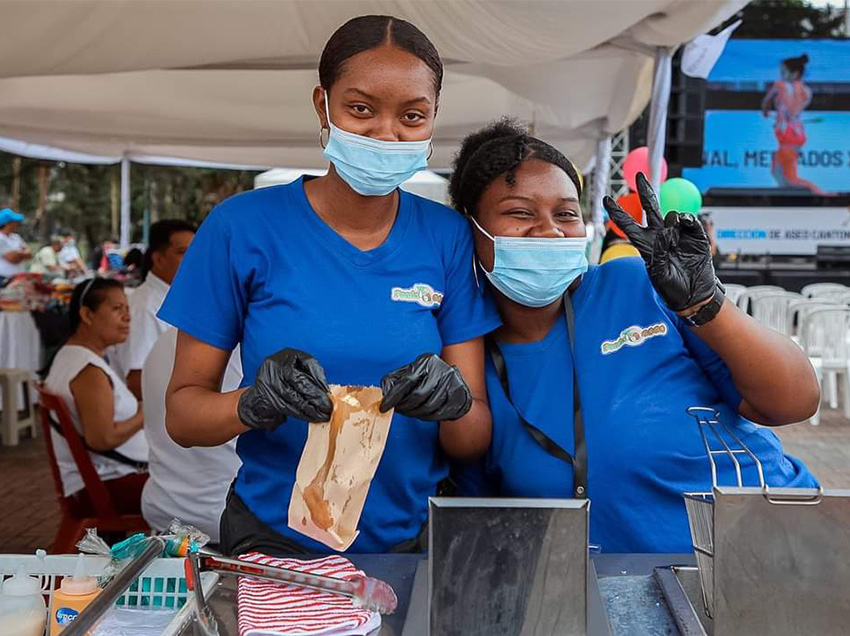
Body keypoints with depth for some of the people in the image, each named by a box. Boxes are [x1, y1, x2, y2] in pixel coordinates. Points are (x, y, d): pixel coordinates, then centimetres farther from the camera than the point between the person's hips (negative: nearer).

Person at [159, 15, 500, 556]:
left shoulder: (448, 237, 1)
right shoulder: (243, 227, -5)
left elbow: (477, 439, 1)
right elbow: (182, 414, -1)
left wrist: (454, 402, -20)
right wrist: (254, 404, -21)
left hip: (415, 538, 3)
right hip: (276, 539, -2)